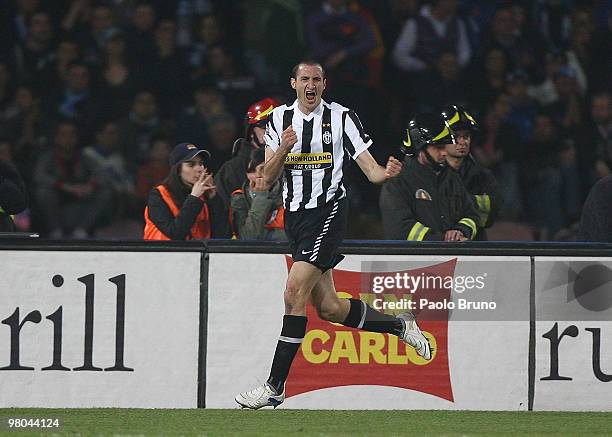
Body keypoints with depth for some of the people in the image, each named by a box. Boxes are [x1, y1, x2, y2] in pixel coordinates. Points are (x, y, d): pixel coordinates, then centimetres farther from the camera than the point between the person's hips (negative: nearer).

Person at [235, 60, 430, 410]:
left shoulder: (341, 117, -2)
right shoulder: (280, 118, 9)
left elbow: (369, 167, -2)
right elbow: (268, 178, 4)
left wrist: (386, 172, -25)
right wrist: (282, 149, -15)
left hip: (328, 211, -5)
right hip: (295, 215, 5)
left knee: (295, 293, -17)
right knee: (329, 308, 7)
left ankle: (275, 387, -16)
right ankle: (400, 325, 29)